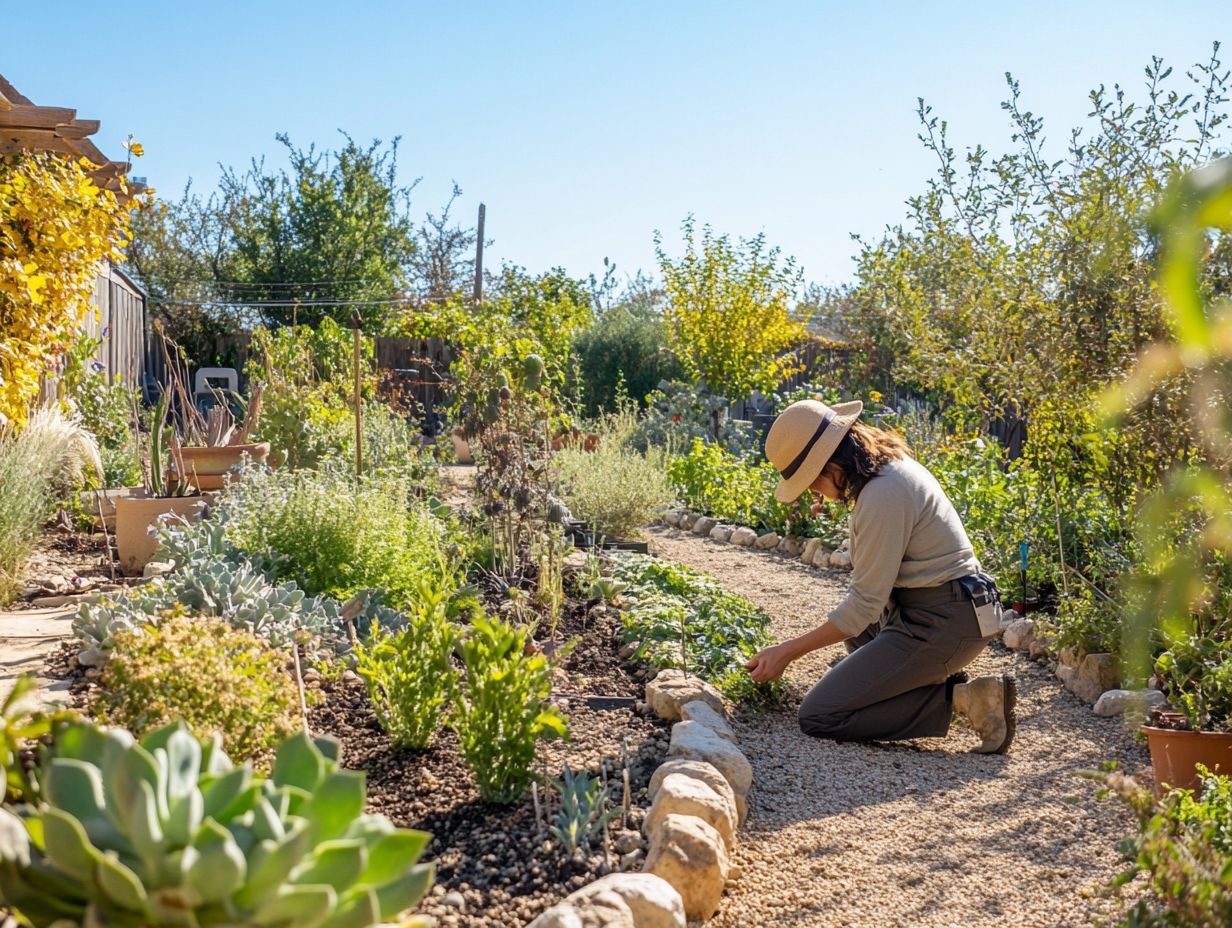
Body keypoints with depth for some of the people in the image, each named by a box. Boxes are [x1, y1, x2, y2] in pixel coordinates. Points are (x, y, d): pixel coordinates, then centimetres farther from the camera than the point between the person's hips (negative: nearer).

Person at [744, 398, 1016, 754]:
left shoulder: (882, 495, -22)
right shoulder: (891, 463, 9)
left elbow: (865, 602, -19)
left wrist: (786, 652, -13)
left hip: (940, 624, -11)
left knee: (817, 717, -10)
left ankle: (959, 699, -10)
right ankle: (943, 680, 14)